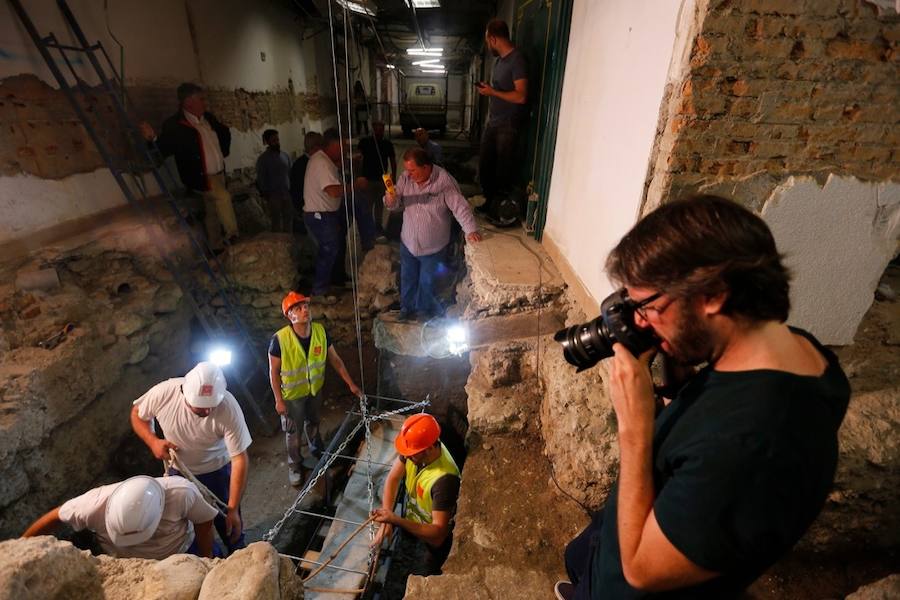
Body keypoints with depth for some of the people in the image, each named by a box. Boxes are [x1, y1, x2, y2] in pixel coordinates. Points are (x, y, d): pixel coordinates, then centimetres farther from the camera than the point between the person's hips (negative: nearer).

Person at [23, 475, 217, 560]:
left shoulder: (182, 493, -39)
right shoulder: (96, 504, -36)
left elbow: (204, 521, -20)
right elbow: (56, 517, -14)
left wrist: (206, 561, -8)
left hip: (181, 554, -1)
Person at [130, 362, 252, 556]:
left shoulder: (228, 408, -36)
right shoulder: (163, 393, -30)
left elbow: (240, 459, -29)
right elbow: (137, 414, -5)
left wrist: (233, 509, -27)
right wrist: (153, 442, -22)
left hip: (217, 471, -2)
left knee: (229, 525, 9)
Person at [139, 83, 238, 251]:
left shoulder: (209, 118, 7)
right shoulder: (174, 125, -13)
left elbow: (225, 133, 25)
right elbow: (162, 150, -18)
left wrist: (223, 152, 16)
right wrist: (152, 138, -36)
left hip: (219, 174, 7)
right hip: (201, 177, -7)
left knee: (213, 211, 13)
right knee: (223, 197, -26)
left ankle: (215, 248, 23)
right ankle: (233, 235, -13)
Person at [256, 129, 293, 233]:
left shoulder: (285, 155, 11)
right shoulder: (263, 158, -2)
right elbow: (261, 178, -2)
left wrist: (291, 189, 7)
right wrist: (266, 194, -6)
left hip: (287, 193, 4)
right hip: (274, 194, -4)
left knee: (289, 218, 6)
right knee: (276, 221, -2)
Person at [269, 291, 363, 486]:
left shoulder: (320, 331, -19)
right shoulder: (279, 339, -29)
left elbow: (335, 359, -7)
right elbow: (274, 371, -17)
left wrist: (351, 384, -5)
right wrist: (278, 400, -14)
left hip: (315, 389, 3)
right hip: (292, 394, -3)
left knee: (313, 422, 27)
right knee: (293, 431, 17)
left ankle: (317, 450, 54)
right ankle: (294, 464, 42)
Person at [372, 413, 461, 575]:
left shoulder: (445, 478, -42)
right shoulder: (414, 447, -24)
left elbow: (437, 535, -38)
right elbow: (393, 479, -9)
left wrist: (395, 520, -47)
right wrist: (385, 521, -18)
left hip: (432, 541, -6)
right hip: (410, 524, 6)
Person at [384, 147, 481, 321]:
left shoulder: (444, 180, -21)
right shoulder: (406, 178, -8)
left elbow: (460, 207, -22)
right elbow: (397, 204, -2)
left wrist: (471, 230, -34)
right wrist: (391, 200, -26)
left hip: (433, 246, -4)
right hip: (408, 242, 4)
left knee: (427, 282, 14)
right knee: (407, 279, 21)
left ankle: (426, 311, 40)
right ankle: (407, 308, 45)